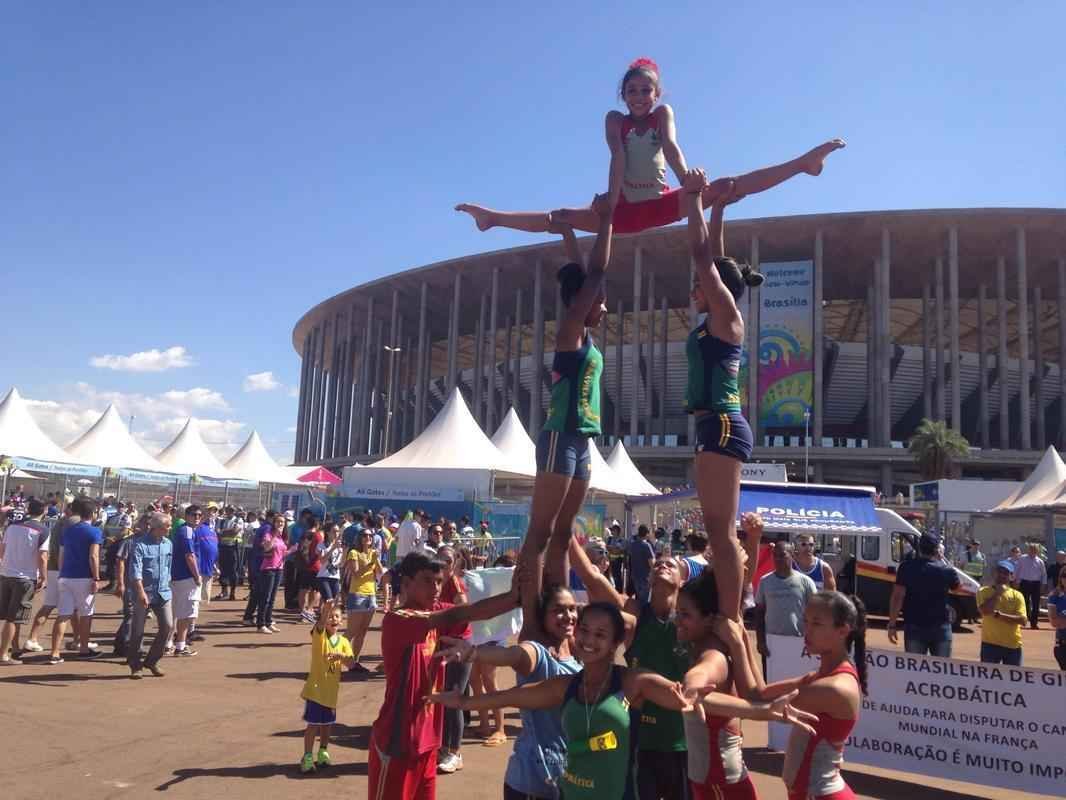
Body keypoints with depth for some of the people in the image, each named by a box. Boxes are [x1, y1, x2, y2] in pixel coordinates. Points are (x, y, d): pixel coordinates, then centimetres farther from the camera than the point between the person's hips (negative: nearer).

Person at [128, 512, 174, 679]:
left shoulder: (168, 544, 9)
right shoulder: (140, 544, -11)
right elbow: (135, 571, -19)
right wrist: (141, 592, -29)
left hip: (163, 593, 5)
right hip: (143, 593, -5)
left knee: (167, 626, -4)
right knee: (137, 631, 3)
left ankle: (151, 661, 14)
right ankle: (135, 666, 21)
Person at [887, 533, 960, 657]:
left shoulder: (907, 567, -6)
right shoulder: (947, 570, -3)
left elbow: (897, 597, -12)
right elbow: (956, 586, 20)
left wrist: (892, 625, -7)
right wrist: (943, 561, 19)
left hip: (914, 628, -1)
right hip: (941, 628, 1)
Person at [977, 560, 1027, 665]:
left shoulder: (1017, 595, 3)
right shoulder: (983, 591, 0)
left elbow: (1022, 620, -8)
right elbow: (984, 610, -19)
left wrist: (999, 614, -17)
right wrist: (998, 593, -12)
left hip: (1013, 645, 2)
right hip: (990, 643, -2)